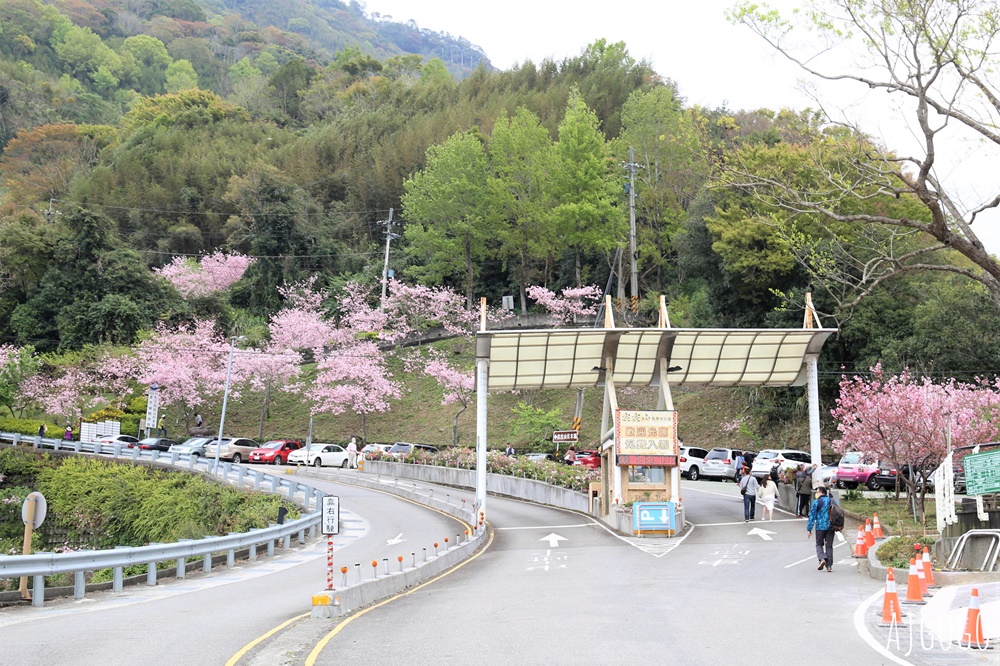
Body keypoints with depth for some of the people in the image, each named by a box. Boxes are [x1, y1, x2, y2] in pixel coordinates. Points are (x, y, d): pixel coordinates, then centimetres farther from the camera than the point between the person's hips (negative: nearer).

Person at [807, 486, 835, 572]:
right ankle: (829, 565, 6)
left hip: (820, 527, -4)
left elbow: (812, 516, -6)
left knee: (819, 544, 10)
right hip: (831, 526, 4)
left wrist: (809, 529, -3)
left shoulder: (816, 502, -5)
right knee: (829, 545, 9)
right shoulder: (832, 501, 9)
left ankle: (822, 558, -14)